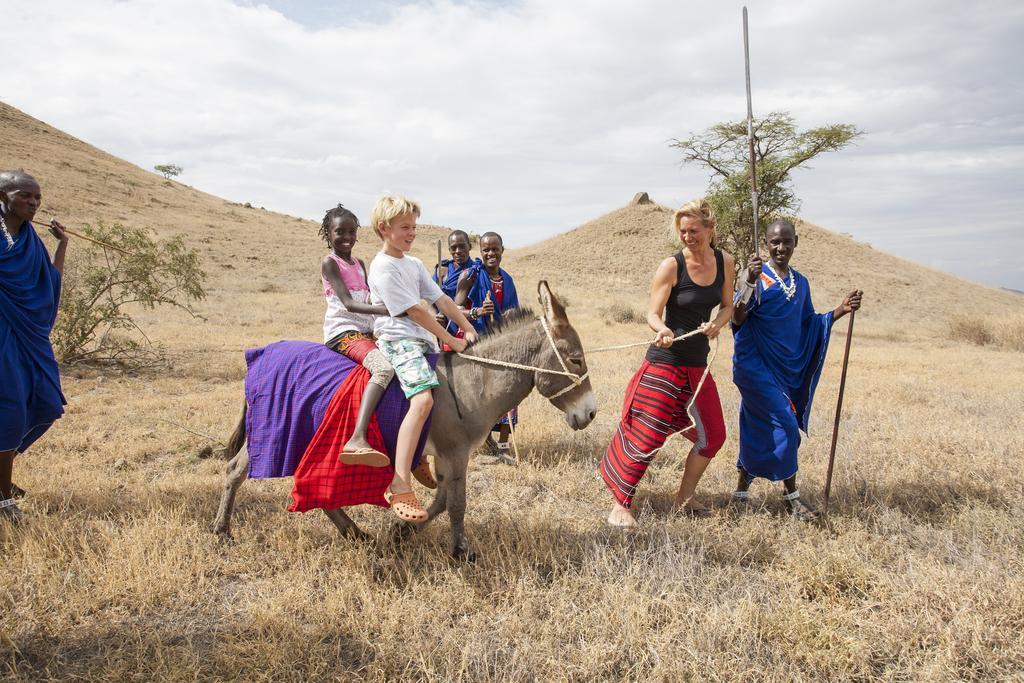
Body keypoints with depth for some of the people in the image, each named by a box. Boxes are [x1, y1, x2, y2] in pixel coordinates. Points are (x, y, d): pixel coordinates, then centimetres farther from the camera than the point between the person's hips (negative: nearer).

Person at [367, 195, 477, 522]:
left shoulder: (414, 263, 18)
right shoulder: (383, 266, -9)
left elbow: (441, 299, 14)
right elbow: (413, 310, -15)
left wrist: (469, 330, 3)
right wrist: (451, 340, -14)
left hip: (423, 341, 10)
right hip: (398, 339, -10)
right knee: (423, 399, -31)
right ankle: (400, 487, -36)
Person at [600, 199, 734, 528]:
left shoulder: (725, 263, 2)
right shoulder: (671, 266, -14)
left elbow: (727, 306, 11)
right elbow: (653, 314, -16)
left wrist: (716, 324, -11)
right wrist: (662, 330, -38)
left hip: (698, 364, 6)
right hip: (665, 362, -6)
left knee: (712, 437, 13)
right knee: (647, 436, -8)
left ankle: (684, 498, 32)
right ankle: (620, 506, 5)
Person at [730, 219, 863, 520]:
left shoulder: (801, 283, 12)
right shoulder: (759, 277, -9)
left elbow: (808, 325, 17)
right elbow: (737, 318, -20)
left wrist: (841, 310, 5)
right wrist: (750, 281, -33)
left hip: (787, 368, 7)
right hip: (757, 365, -6)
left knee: (759, 428, 11)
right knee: (785, 425, -12)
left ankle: (743, 487, 23)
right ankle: (791, 496, 1)